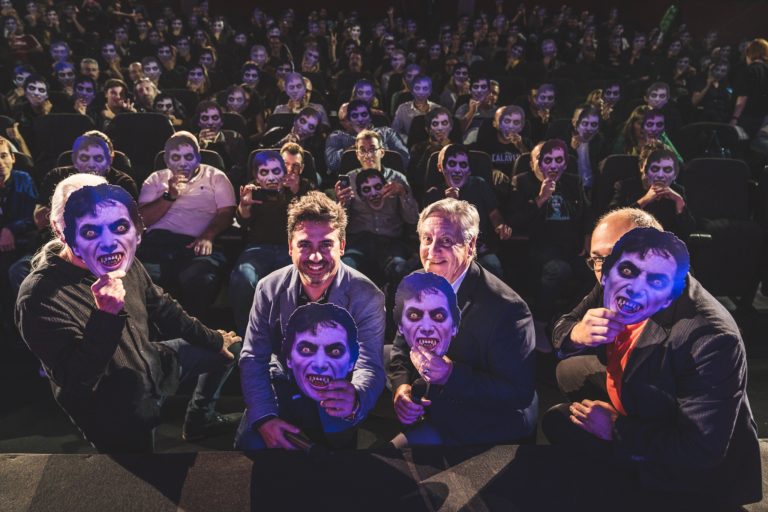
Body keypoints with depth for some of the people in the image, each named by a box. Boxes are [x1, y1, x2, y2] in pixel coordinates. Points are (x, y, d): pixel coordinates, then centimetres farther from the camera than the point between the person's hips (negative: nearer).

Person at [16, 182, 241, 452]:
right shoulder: (41, 296, -31)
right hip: (115, 414, -6)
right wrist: (106, 315, -44)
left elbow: (163, 310, 6)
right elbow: (77, 380, -32)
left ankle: (198, 422, 42)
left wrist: (214, 339, 15)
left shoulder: (124, 264, -11)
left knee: (222, 353, 21)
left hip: (151, 367, 7)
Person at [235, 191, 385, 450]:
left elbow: (369, 366, -25)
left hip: (337, 391, -1)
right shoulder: (269, 289, -10)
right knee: (249, 440, -20)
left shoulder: (367, 297, -18)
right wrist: (264, 417, -21)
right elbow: (253, 358, -6)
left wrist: (355, 401, -50)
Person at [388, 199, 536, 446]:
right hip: (422, 404, 6)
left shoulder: (506, 307, -23)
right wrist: (401, 385, -13)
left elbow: (519, 393, -21)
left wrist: (451, 375, -31)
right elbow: (402, 346, 8)